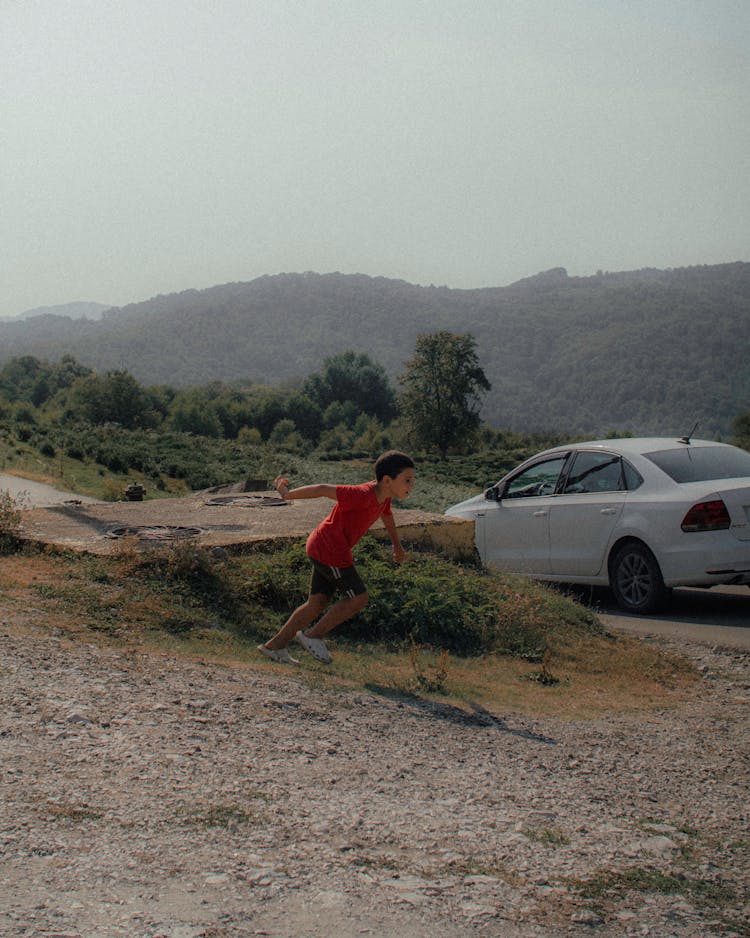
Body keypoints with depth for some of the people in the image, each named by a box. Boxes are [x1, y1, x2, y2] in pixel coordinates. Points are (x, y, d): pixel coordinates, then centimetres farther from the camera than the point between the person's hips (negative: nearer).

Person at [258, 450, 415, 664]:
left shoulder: (383, 494, 2)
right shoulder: (363, 495, -27)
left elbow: (386, 513, 25)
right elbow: (324, 490, -24)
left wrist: (397, 544, 40)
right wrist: (287, 494, -14)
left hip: (321, 550, 9)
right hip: (329, 551, -9)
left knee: (317, 603, 14)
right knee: (358, 598, -3)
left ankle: (274, 646, 22)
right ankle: (313, 635, 8)